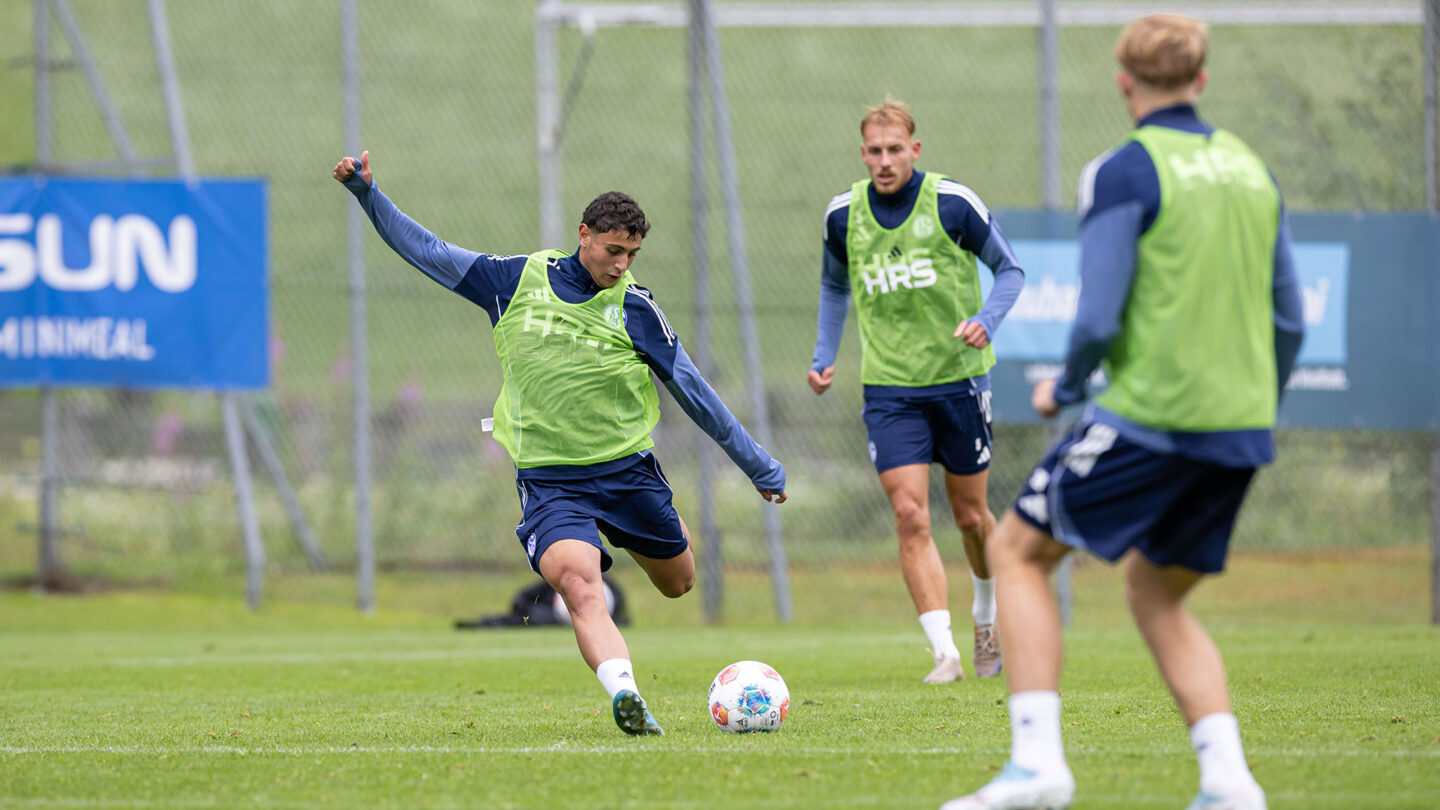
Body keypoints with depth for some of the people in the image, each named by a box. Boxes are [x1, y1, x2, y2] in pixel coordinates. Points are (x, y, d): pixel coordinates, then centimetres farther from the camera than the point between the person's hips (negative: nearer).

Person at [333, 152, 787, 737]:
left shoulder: (636, 310, -3)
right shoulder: (517, 281, -1)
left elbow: (694, 393, 4)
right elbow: (427, 252, 8)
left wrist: (756, 464, 6)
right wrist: (368, 195, 0)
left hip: (626, 471, 2)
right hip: (549, 483, -2)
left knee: (678, 584, 15)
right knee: (578, 585, -27)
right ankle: (623, 693, -42)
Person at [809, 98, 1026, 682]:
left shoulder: (952, 204, -8)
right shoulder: (843, 215, 1)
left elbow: (1009, 269, 2)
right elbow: (835, 286, 20)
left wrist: (986, 319, -16)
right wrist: (824, 355, 9)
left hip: (958, 376, -1)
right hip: (888, 387, 1)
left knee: (969, 515, 10)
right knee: (910, 515, -13)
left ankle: (986, 614, 39)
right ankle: (944, 652, -16)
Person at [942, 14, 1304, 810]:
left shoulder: (1125, 172, -8)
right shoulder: (1249, 169, 13)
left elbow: (1098, 319, -14)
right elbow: (1289, 321, 15)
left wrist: (1065, 388, 5)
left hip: (1150, 411, -7)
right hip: (1239, 426, 7)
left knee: (1016, 552, 8)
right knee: (1154, 592, 20)